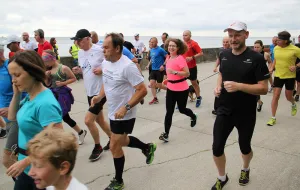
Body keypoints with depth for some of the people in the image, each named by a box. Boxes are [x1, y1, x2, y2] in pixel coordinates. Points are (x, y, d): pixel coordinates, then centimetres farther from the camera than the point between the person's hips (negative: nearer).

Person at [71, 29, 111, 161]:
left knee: (88, 120, -9)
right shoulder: (80, 52, 7)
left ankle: (97, 147, 14)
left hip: (101, 91, -8)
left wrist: (103, 70, -25)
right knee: (99, 119, 18)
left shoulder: (100, 50, -15)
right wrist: (78, 70, -4)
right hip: (90, 92, 8)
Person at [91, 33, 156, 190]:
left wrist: (125, 108, -28)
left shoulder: (127, 66, -25)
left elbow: (142, 90, -23)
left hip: (124, 115, -8)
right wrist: (99, 96, -1)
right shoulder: (106, 62, 0)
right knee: (121, 141, 23)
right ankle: (147, 148, 47)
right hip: (113, 113, 8)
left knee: (114, 147, 3)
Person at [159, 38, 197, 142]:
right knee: (169, 111, 2)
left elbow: (187, 73, -22)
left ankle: (193, 117, 47)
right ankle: (166, 133, 5)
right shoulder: (168, 58, 6)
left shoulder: (180, 58, -18)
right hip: (170, 89, 6)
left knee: (182, 109, 14)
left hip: (181, 89, -6)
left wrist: (174, 72, -32)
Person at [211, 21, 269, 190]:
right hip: (224, 110, 3)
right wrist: (218, 86, -2)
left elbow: (263, 88, -16)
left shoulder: (256, 58, -15)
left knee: (245, 147, 17)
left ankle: (246, 169, 51)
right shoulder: (224, 55, 0)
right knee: (217, 148, 2)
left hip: (246, 114, -3)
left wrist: (238, 86, -29)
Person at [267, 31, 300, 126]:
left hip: (290, 76, -2)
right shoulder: (276, 48, -2)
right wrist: (272, 68, 2)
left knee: (288, 97, 11)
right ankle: (273, 118, 7)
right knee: (275, 96, -2)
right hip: (278, 75, 3)